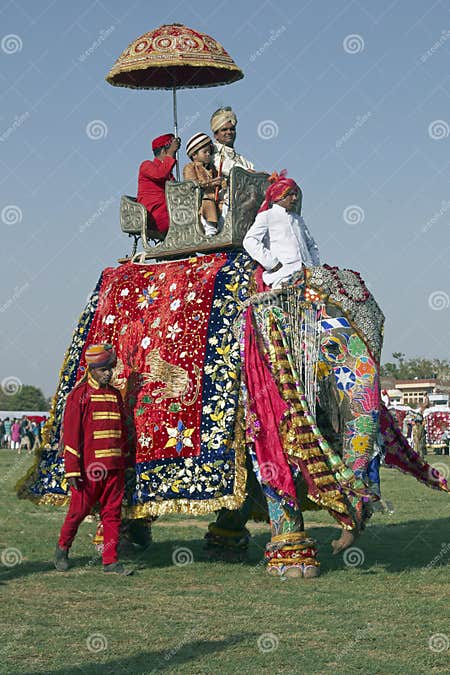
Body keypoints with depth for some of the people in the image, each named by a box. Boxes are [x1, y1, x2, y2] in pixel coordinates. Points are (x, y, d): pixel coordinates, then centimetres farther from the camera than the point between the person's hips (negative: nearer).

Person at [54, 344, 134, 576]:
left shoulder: (115, 395, 13)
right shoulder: (79, 395, -5)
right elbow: (71, 433, -8)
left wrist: (126, 459, 20)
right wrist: (72, 469, -13)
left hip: (114, 467, 5)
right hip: (88, 467, -5)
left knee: (112, 513, 4)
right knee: (79, 511, 3)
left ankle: (110, 561, 8)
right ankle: (62, 548, 26)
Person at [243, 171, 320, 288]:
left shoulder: (298, 219, 31)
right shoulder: (266, 216, 10)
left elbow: (312, 245, 39)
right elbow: (249, 241, -5)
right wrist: (273, 264, -11)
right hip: (283, 275, -6)